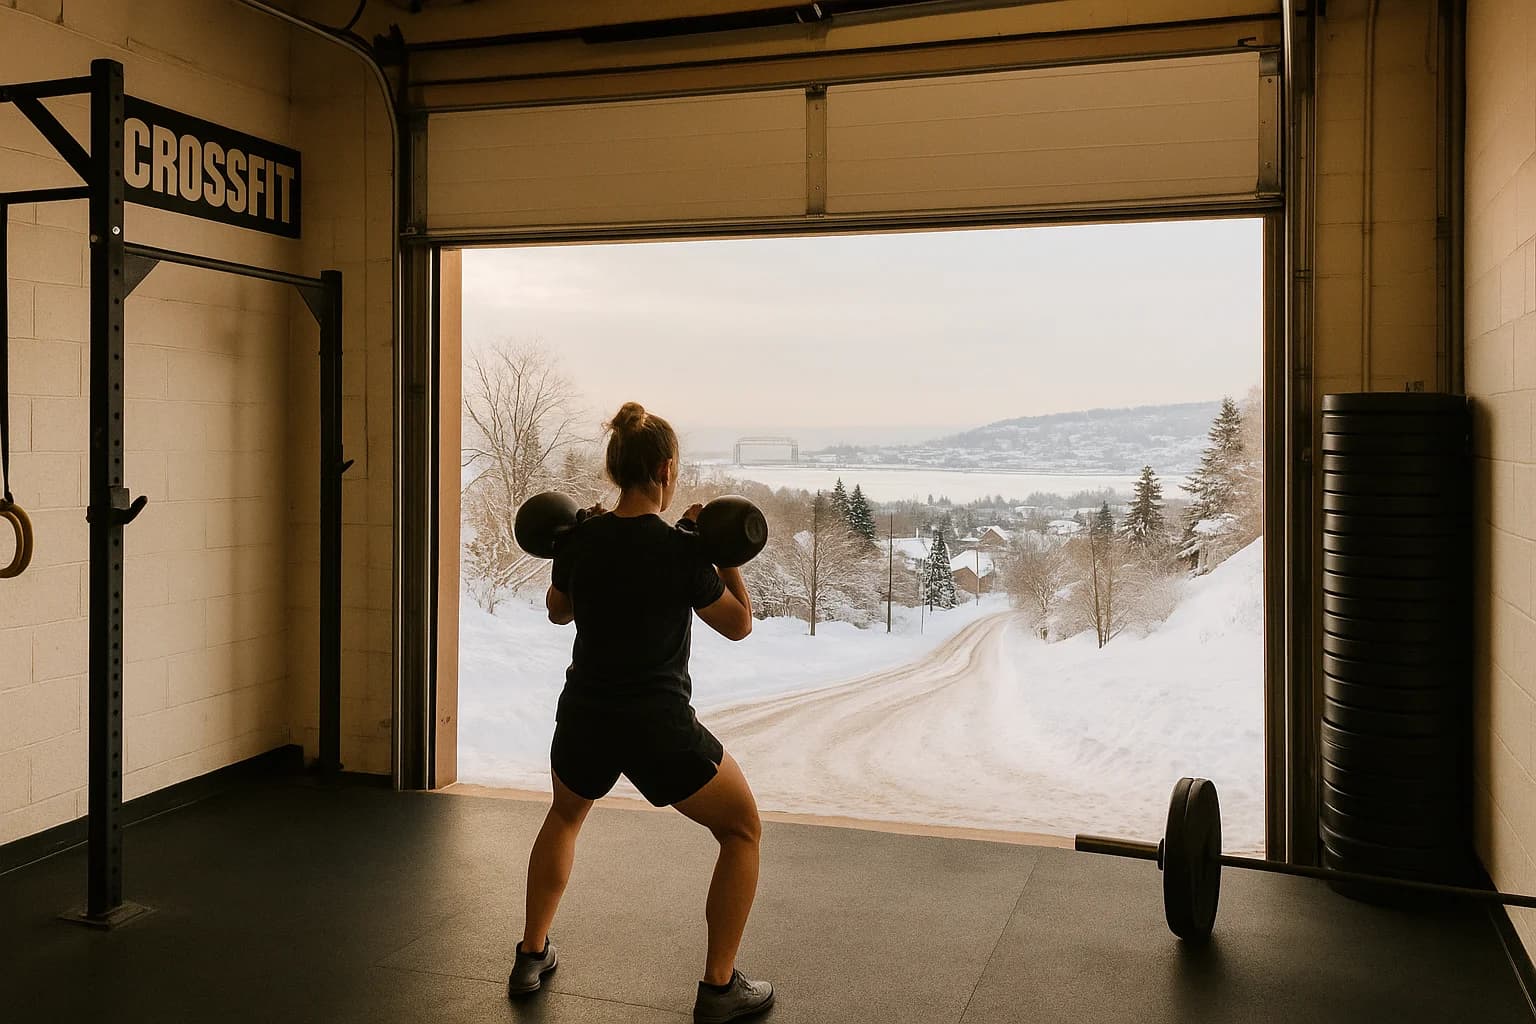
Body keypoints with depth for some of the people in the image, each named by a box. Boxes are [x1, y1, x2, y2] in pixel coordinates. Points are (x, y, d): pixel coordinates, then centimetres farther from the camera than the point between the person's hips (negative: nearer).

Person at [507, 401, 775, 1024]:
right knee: (743, 831, 17)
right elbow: (739, 624, -2)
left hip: (584, 721, 5)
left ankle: (531, 958, 37)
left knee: (564, 817, 36)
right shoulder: (681, 550, -16)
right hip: (659, 728, -5)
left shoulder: (577, 539, -3)